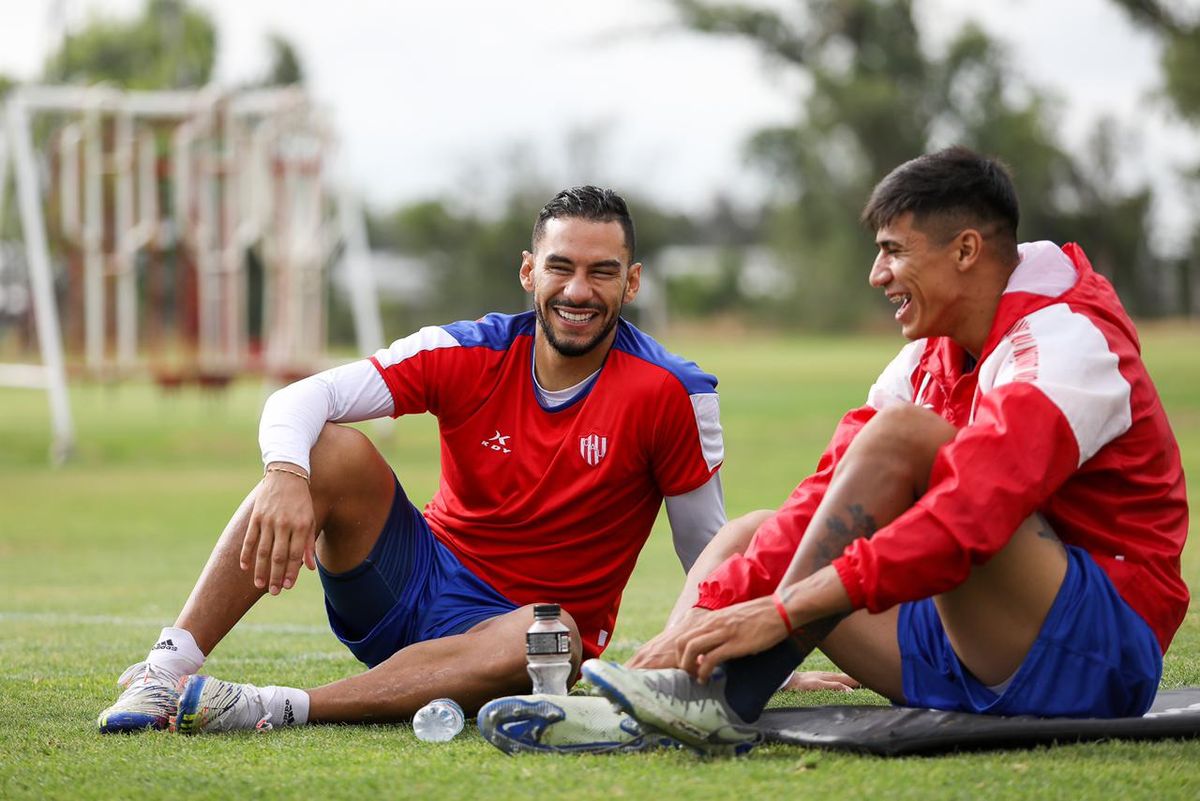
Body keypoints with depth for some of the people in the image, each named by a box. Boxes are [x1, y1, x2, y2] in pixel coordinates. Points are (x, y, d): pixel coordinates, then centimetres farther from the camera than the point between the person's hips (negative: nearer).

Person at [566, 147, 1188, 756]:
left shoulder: (1069, 339, -14)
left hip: (1100, 652, -9)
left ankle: (728, 699, -25)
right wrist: (712, 611, -11)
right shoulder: (932, 357, 14)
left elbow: (972, 512, -29)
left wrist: (786, 610, -34)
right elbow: (831, 494, 4)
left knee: (900, 432, -23)